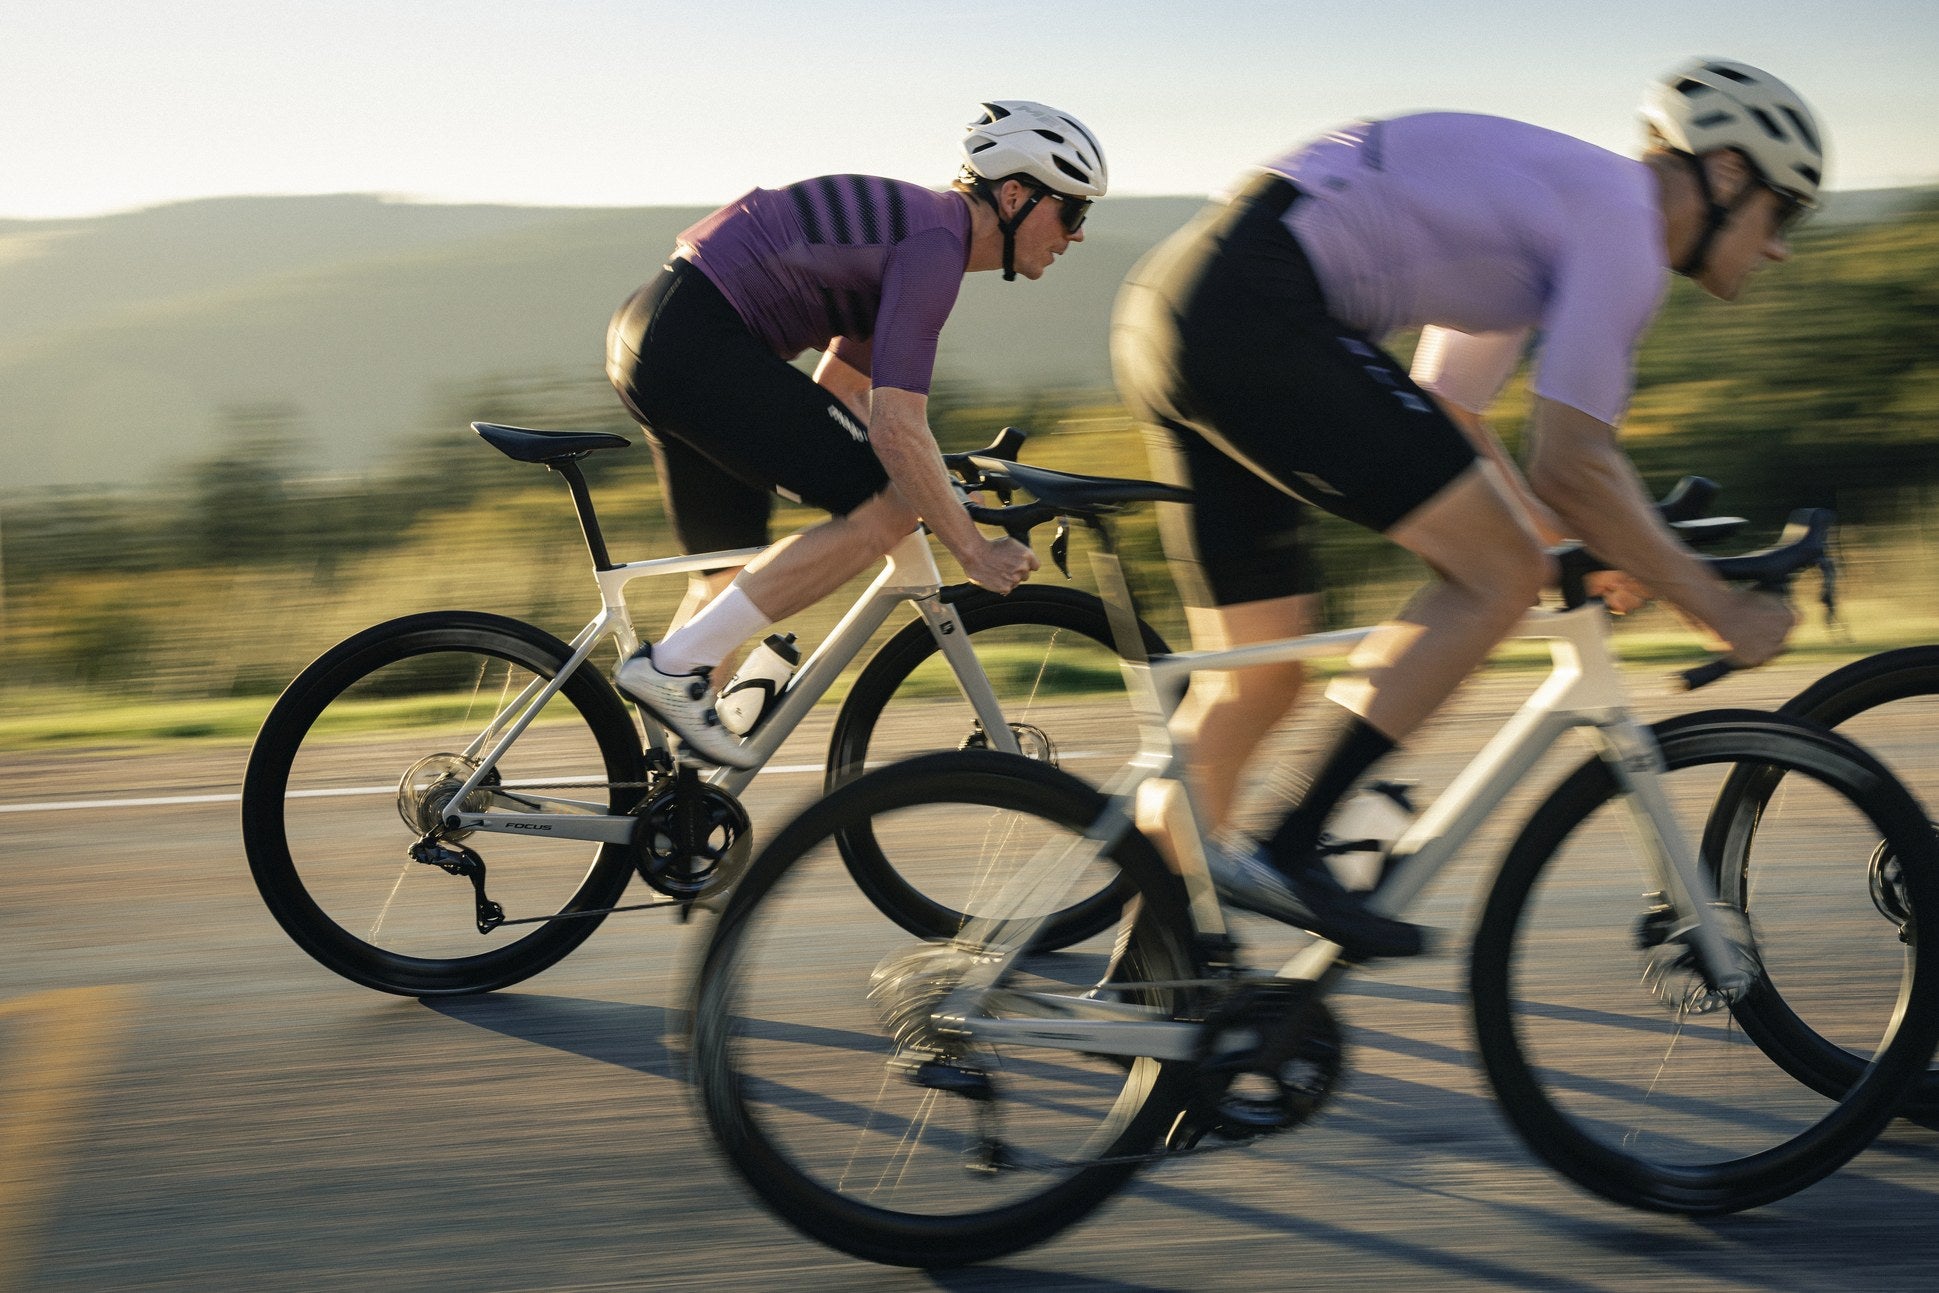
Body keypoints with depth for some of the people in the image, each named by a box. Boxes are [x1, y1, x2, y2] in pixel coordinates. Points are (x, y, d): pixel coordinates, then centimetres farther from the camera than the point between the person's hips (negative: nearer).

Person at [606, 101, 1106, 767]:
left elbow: (836, 391, 26)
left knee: (735, 572, 17)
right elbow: (896, 429, -19)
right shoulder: (936, 244, -12)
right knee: (886, 510, -11)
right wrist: (973, 550, -11)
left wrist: (940, 499, 26)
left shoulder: (914, 227, 19)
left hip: (651, 334, 11)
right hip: (696, 345, -11)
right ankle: (674, 664, -10)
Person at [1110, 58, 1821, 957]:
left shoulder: (1554, 196, 26)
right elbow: (1568, 463, -10)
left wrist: (1589, 545, 34)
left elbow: (1444, 421, 33)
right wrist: (1720, 609, -1)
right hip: (1251, 315, -10)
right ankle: (1287, 856, -10)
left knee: (1255, 680, 14)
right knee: (1501, 572, -7)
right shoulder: (1623, 217, -3)